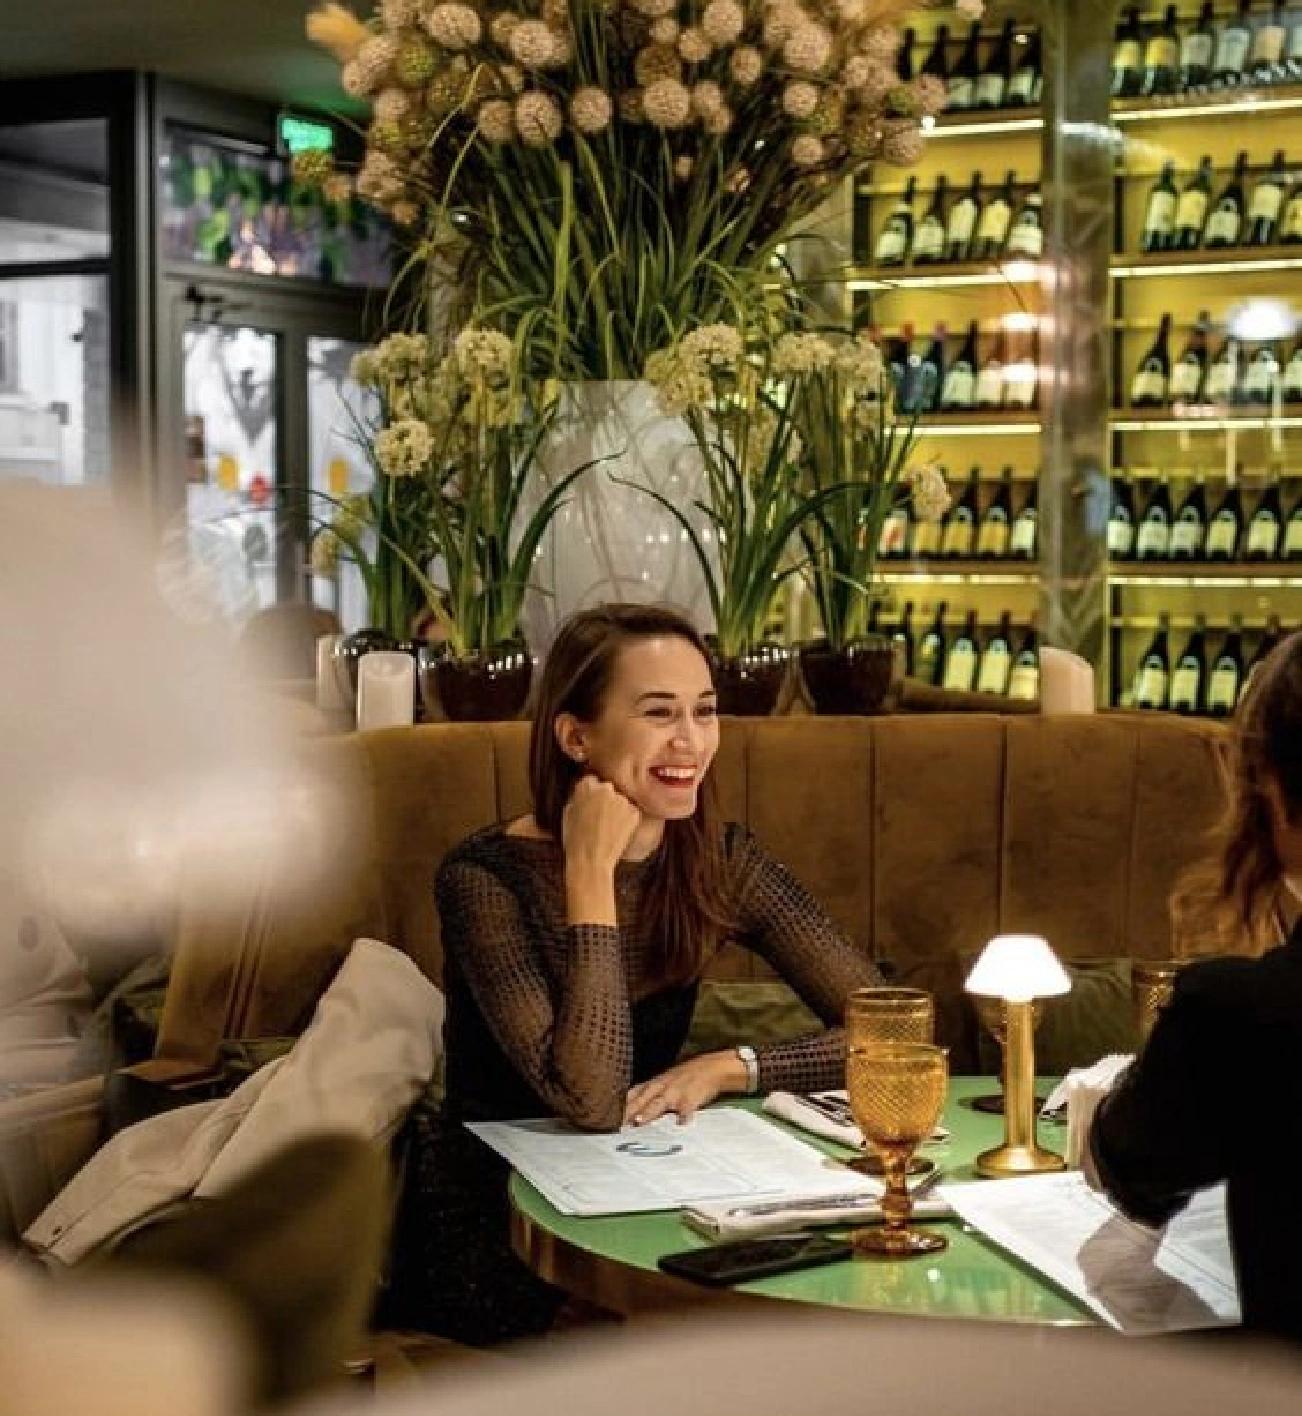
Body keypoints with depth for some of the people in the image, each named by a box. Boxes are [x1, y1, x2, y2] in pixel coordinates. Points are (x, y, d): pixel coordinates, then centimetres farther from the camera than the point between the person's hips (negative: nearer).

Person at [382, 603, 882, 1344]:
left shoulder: (720, 861, -3)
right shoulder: (488, 877, -18)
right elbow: (591, 1100, -28)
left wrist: (728, 1068, -18)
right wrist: (591, 873, -25)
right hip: (495, 1227, -5)